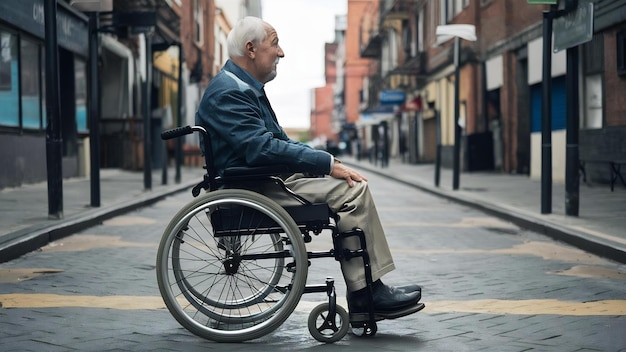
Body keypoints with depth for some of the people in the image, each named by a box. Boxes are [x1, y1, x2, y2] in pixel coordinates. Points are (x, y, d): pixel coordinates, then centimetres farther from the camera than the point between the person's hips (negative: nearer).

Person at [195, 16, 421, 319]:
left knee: (354, 186, 5)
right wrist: (328, 163, -21)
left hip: (265, 179, 10)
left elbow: (279, 140, 21)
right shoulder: (228, 92, -16)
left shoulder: (246, 87, 18)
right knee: (353, 190, -16)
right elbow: (263, 148, -25)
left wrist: (329, 161, 6)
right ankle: (367, 292, -10)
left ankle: (363, 294, 0)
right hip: (253, 189, -10)